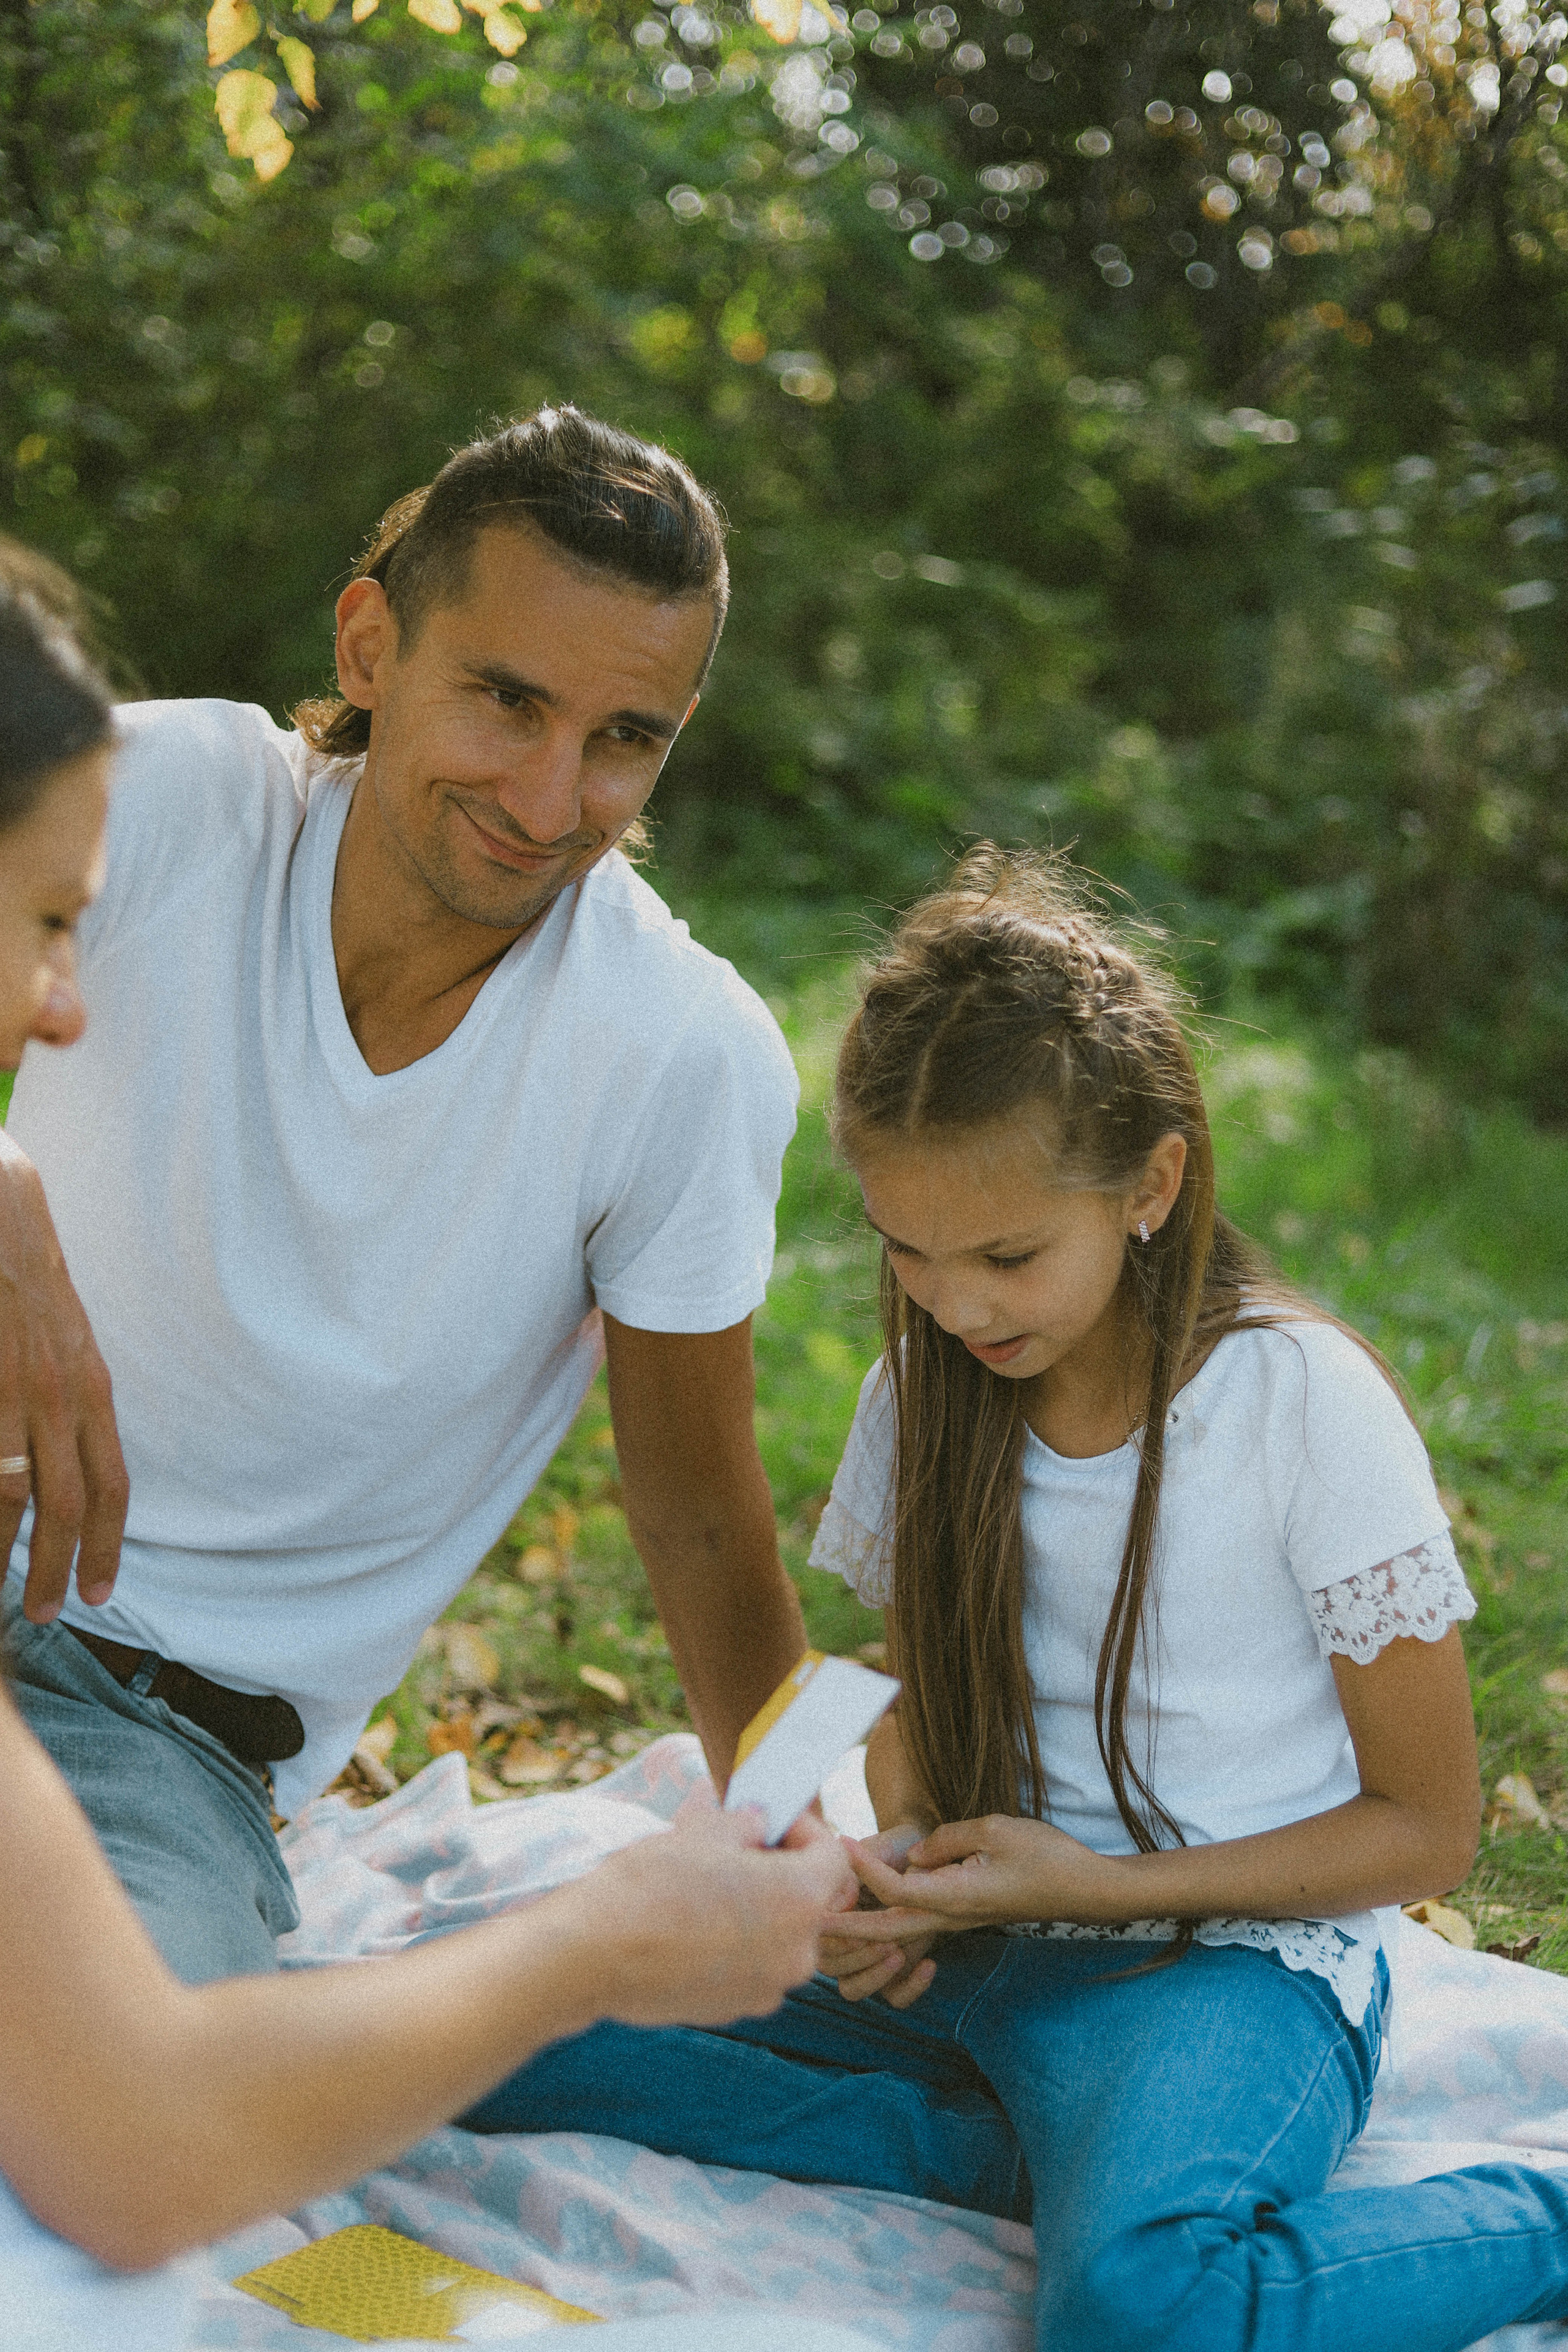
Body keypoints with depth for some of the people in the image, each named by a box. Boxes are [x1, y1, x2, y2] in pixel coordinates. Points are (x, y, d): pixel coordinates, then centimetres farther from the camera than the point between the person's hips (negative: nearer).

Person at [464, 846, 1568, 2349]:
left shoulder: (1306, 1404, -13)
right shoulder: (931, 1385, 3)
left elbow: (1427, 1826, -6)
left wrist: (1095, 1884, -16)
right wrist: (896, 1851, -7)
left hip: (1226, 1956, -5)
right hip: (976, 1934, 6)